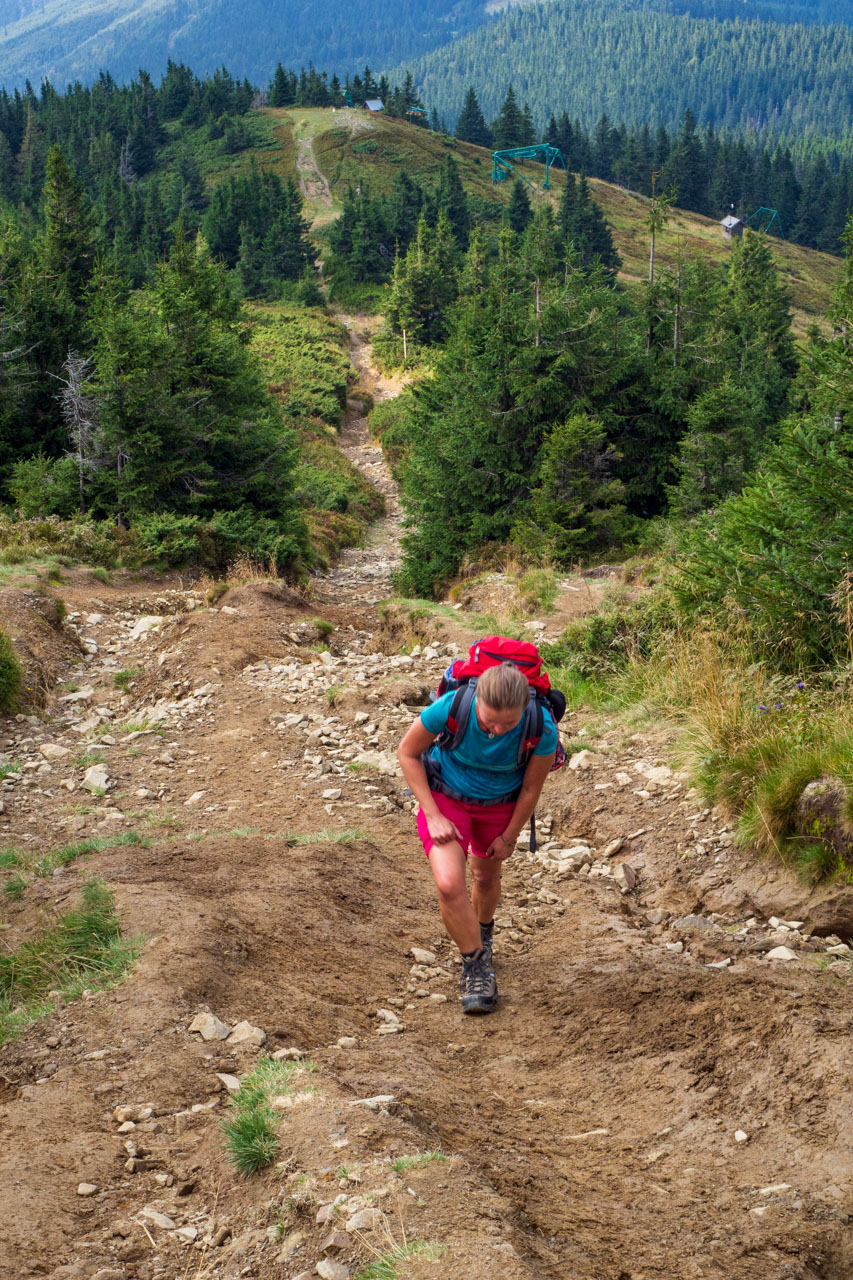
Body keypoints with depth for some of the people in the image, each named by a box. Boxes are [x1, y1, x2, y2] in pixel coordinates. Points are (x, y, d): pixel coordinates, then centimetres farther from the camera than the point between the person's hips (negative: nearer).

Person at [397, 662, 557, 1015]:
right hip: (446, 796, -1)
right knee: (449, 885, -19)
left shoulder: (542, 729, -33)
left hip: (499, 804, 1)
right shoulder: (450, 708, -35)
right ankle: (476, 963, 3)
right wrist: (433, 817, -18)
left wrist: (508, 837, -2)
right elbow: (407, 753, -16)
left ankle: (482, 935, 55)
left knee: (486, 877, 22)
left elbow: (531, 788, -14)